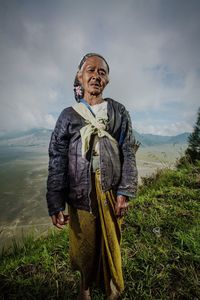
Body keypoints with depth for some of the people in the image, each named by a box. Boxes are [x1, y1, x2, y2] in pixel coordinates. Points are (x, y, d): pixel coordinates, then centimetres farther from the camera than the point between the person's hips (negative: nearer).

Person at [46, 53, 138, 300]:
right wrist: (55, 204, -6)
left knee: (110, 244, 15)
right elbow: (57, 161, -1)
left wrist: (125, 192, -5)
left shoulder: (119, 112, 5)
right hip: (80, 193, 0)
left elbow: (128, 153, 2)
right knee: (83, 244, 14)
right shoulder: (68, 116, 3)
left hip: (111, 193, 1)